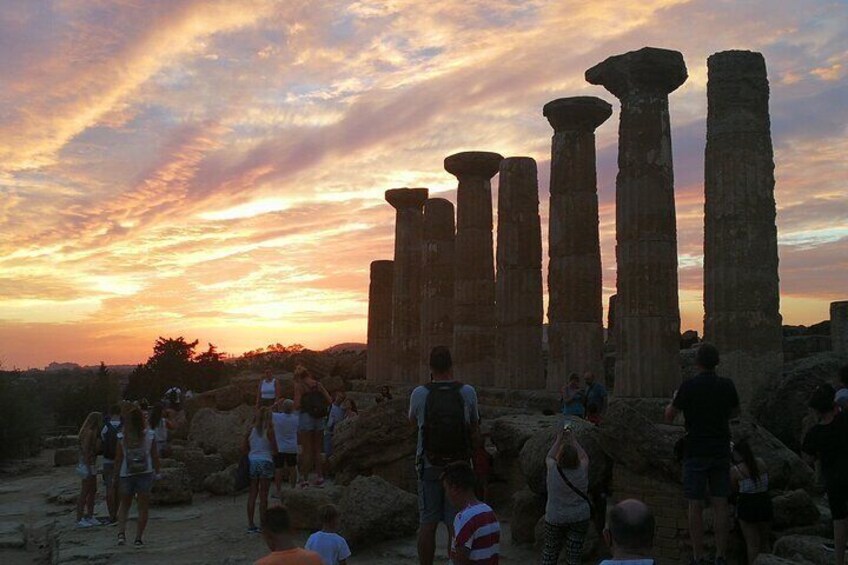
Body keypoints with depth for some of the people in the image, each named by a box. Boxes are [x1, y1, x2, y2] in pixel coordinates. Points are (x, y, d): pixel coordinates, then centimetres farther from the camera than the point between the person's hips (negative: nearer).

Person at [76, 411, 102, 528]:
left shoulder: (93, 432, 13)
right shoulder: (89, 432, -16)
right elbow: (85, 451, -21)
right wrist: (88, 468, -21)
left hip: (92, 465, 10)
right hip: (87, 465, -10)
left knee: (93, 491, 13)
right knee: (84, 493, -4)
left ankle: (90, 517, 21)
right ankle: (79, 520, 1)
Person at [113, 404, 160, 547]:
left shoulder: (122, 437, -6)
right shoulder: (150, 435, -7)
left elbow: (118, 458, -3)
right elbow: (155, 456, -3)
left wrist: (116, 474, 9)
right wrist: (157, 471, 8)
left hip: (126, 475, 1)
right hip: (145, 474, -1)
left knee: (124, 505, 19)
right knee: (143, 507, 8)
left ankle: (121, 533, 3)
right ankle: (138, 538, 7)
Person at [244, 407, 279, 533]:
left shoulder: (251, 429, 2)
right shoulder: (269, 430, -8)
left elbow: (244, 448, 4)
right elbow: (275, 449, -7)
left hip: (252, 461, 3)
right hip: (265, 461, -3)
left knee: (252, 494, 9)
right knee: (263, 495, 3)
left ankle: (250, 524, 12)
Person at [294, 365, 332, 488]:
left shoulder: (299, 386, -5)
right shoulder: (318, 384, 8)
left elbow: (297, 405, -13)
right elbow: (329, 400, 4)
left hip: (306, 417, -4)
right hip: (319, 418, 4)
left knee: (306, 450, 2)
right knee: (317, 450, 14)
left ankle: (305, 479, 4)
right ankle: (319, 477, 16)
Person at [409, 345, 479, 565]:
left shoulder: (419, 393, -10)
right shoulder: (468, 392, -7)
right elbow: (473, 428, 6)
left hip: (429, 466, 0)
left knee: (427, 523, 9)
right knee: (456, 524, 6)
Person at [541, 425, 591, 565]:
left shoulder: (553, 470, -18)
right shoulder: (582, 471, -15)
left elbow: (549, 458, 6)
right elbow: (584, 457, 8)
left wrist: (558, 440, 15)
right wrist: (573, 439, 17)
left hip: (555, 518, -1)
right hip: (580, 518, 1)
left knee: (549, 553, 16)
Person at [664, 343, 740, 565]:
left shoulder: (689, 386, -12)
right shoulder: (727, 385, -1)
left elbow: (669, 416, -3)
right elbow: (735, 413, 17)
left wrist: (672, 401, 17)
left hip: (695, 453, -3)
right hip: (721, 451, 3)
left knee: (695, 506, 2)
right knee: (720, 505, 8)